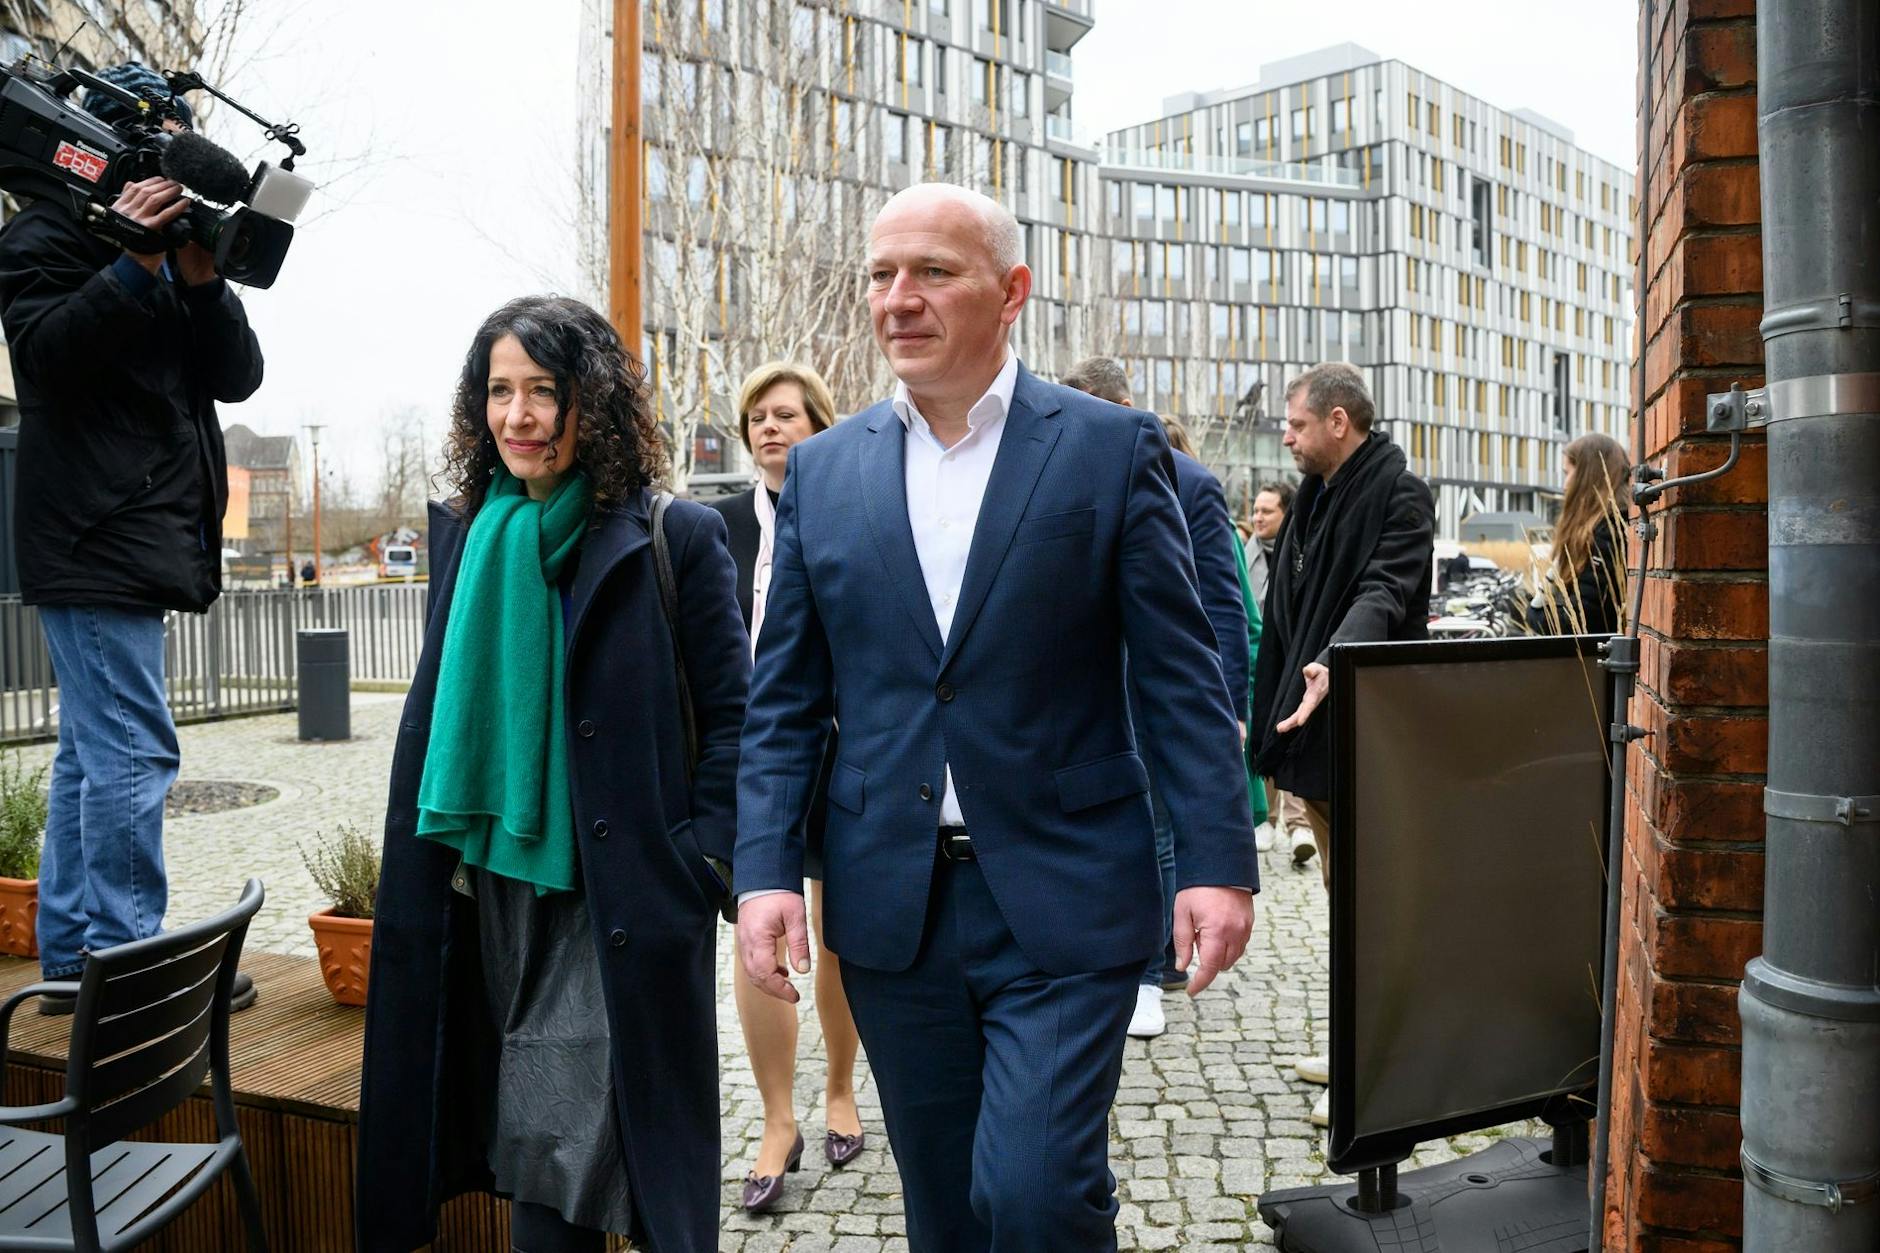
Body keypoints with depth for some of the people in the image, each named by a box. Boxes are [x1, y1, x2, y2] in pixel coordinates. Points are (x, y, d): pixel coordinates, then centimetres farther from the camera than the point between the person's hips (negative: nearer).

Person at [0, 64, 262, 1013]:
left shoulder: (175, 243, 20)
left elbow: (237, 377, 7)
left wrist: (200, 279, -7)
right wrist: (135, 268, -22)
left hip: (139, 541, 8)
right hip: (97, 540, -8)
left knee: (92, 754, 11)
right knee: (132, 754, -11)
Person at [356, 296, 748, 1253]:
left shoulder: (674, 538, -9)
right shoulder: (464, 531, 7)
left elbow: (732, 718, -6)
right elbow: (439, 709, 15)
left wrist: (698, 859, -12)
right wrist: (425, 859, 11)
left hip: (616, 905, -5)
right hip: (489, 887, 5)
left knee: (553, 1166, -1)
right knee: (531, 1146, 14)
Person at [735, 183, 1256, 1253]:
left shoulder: (1112, 449, -2)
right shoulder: (824, 471, 6)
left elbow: (1182, 675, -3)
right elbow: (784, 701, 7)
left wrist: (1218, 860, -9)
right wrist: (767, 870, -3)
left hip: (1064, 903, -3)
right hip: (891, 910, 4)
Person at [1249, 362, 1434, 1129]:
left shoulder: (1399, 495, -10)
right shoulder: (1311, 499, 16)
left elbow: (1384, 592, -27)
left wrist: (1337, 662, -45)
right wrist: (1271, 733, 16)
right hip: (1314, 735, 9)